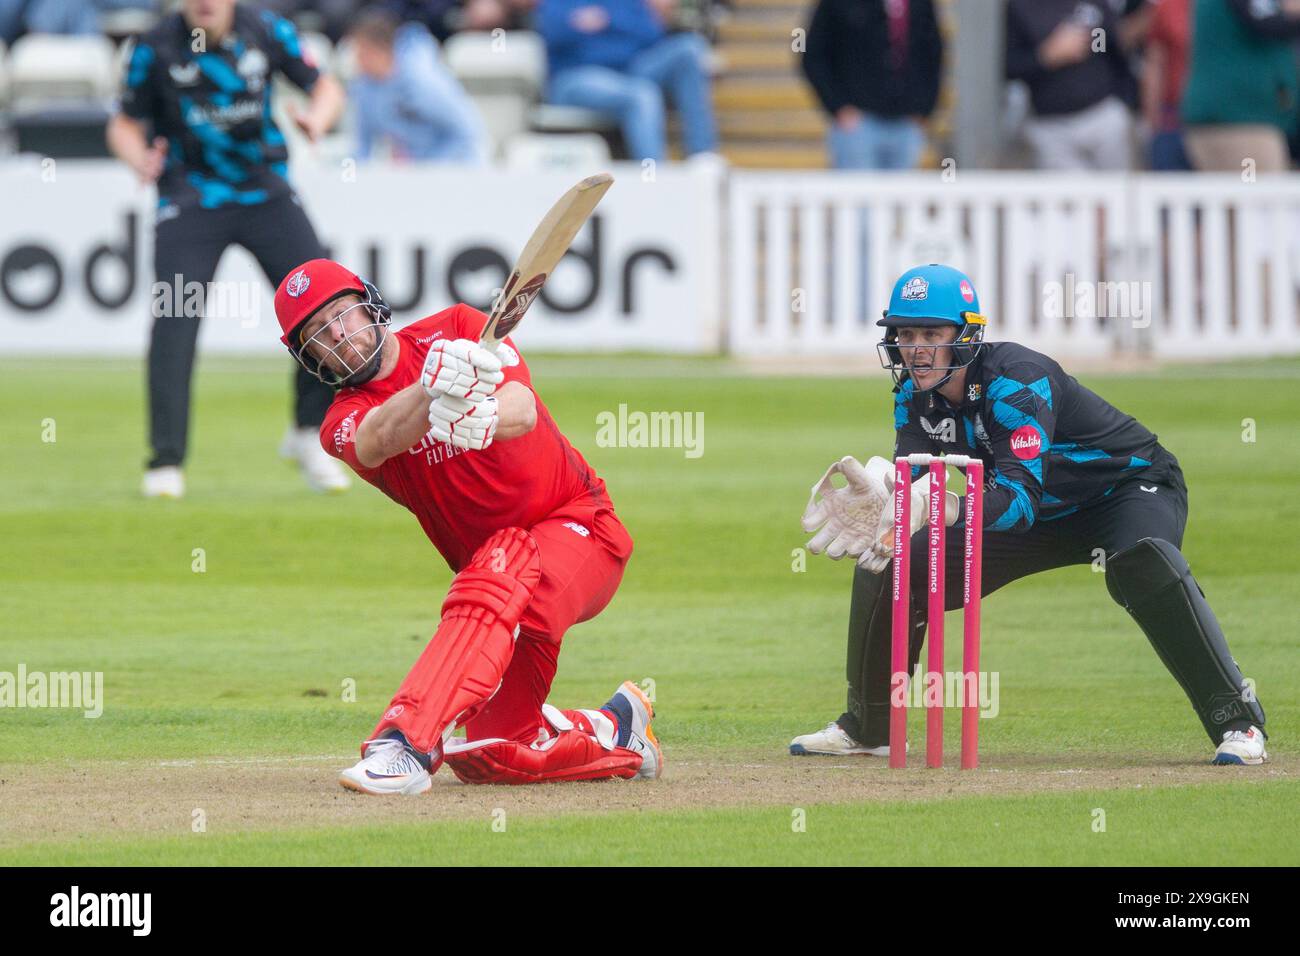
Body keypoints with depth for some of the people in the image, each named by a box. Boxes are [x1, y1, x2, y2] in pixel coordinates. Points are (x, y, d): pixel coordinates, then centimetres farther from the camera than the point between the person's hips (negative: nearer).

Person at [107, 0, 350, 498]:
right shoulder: (157, 47, -8)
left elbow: (325, 87, 4)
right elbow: (125, 124, 0)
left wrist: (318, 117, -19)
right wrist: (140, 159, -22)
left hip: (264, 190, 2)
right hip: (190, 197, -2)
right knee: (173, 322, -14)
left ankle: (308, 435, 13)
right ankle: (166, 462, -6)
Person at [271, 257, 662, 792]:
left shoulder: (460, 329, -7)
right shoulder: (344, 422, -4)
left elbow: (523, 410, -25)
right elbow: (379, 438, -30)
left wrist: (485, 418, -50)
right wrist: (434, 387, -51)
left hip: (580, 528, -5)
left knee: (497, 573, -38)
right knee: (496, 758, -5)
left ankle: (405, 743, -48)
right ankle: (615, 730, 24)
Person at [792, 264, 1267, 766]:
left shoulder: (1015, 381, -33)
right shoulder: (915, 394, -11)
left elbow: (1022, 498, -43)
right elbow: (913, 483, -18)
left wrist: (941, 507, -60)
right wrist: (881, 494, -42)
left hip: (1132, 485, -7)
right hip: (1046, 517, 7)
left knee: (1143, 563, -41)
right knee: (891, 568, -2)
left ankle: (1238, 720, -32)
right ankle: (866, 727, 18)